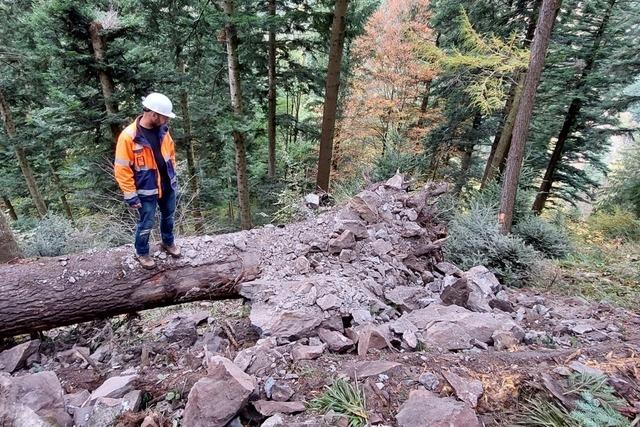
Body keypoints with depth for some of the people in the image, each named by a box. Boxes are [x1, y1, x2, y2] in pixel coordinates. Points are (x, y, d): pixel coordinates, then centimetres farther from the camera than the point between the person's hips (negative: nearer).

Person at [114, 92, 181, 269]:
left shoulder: (162, 130, -5)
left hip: (168, 185, 6)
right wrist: (130, 195, -16)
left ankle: (168, 242, 47)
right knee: (146, 224, 10)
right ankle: (142, 252, 34)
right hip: (146, 190, -6)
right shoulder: (128, 136, -24)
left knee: (168, 216, 22)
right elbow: (122, 170, -19)